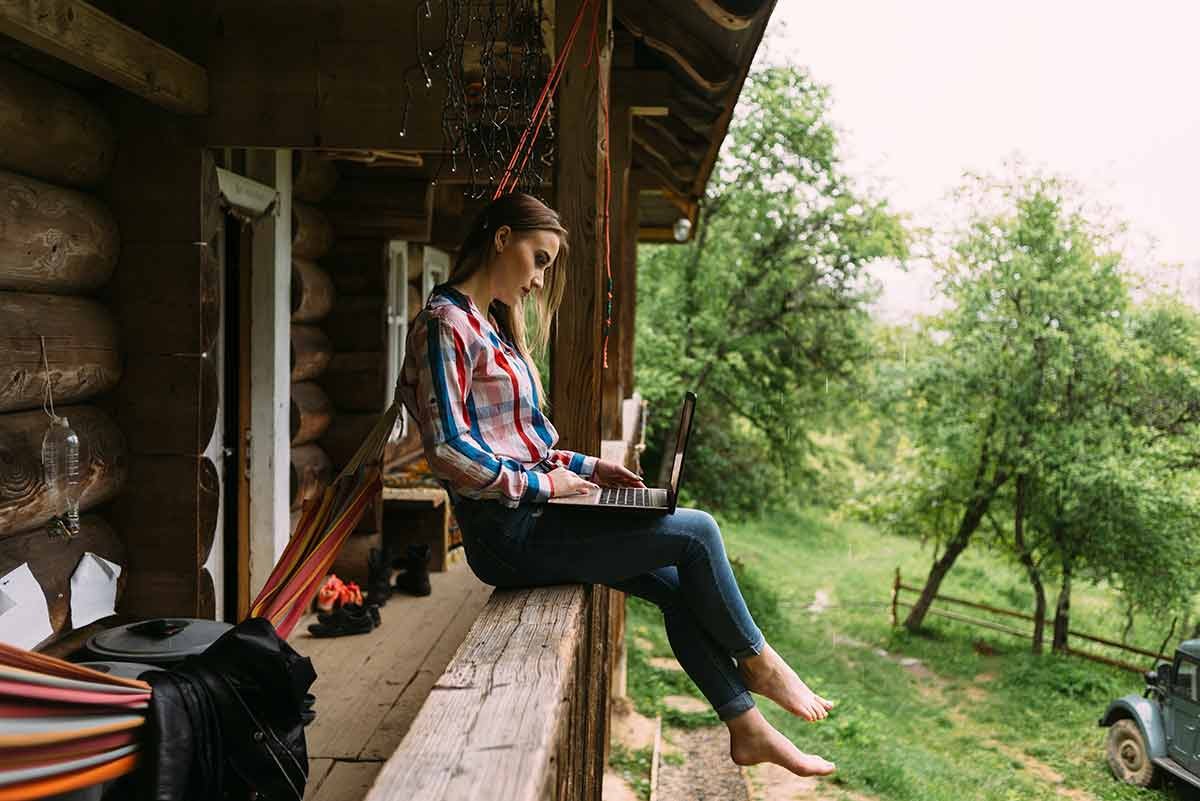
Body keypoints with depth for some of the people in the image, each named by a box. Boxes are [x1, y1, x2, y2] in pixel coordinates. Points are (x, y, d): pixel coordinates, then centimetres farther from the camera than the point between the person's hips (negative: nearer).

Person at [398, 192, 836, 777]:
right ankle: (756, 661, 14)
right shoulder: (446, 323, -12)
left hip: (531, 511, 9)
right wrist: (542, 483, -15)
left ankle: (747, 729, 17)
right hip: (508, 528, -9)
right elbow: (448, 451, -21)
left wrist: (582, 466, 10)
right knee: (697, 531, -9)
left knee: (678, 586, 4)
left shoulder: (488, 324, 18)